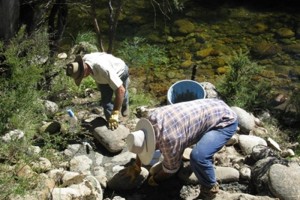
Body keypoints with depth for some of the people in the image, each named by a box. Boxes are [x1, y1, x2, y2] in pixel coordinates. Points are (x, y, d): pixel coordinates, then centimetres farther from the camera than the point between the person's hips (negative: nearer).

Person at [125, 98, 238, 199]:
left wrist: (156, 180, 5)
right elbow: (143, 143, 13)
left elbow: (170, 169, -13)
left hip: (226, 121, -9)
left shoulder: (169, 139, -31)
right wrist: (137, 166, 21)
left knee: (198, 157, -27)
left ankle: (210, 188, -2)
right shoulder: (152, 118, -8)